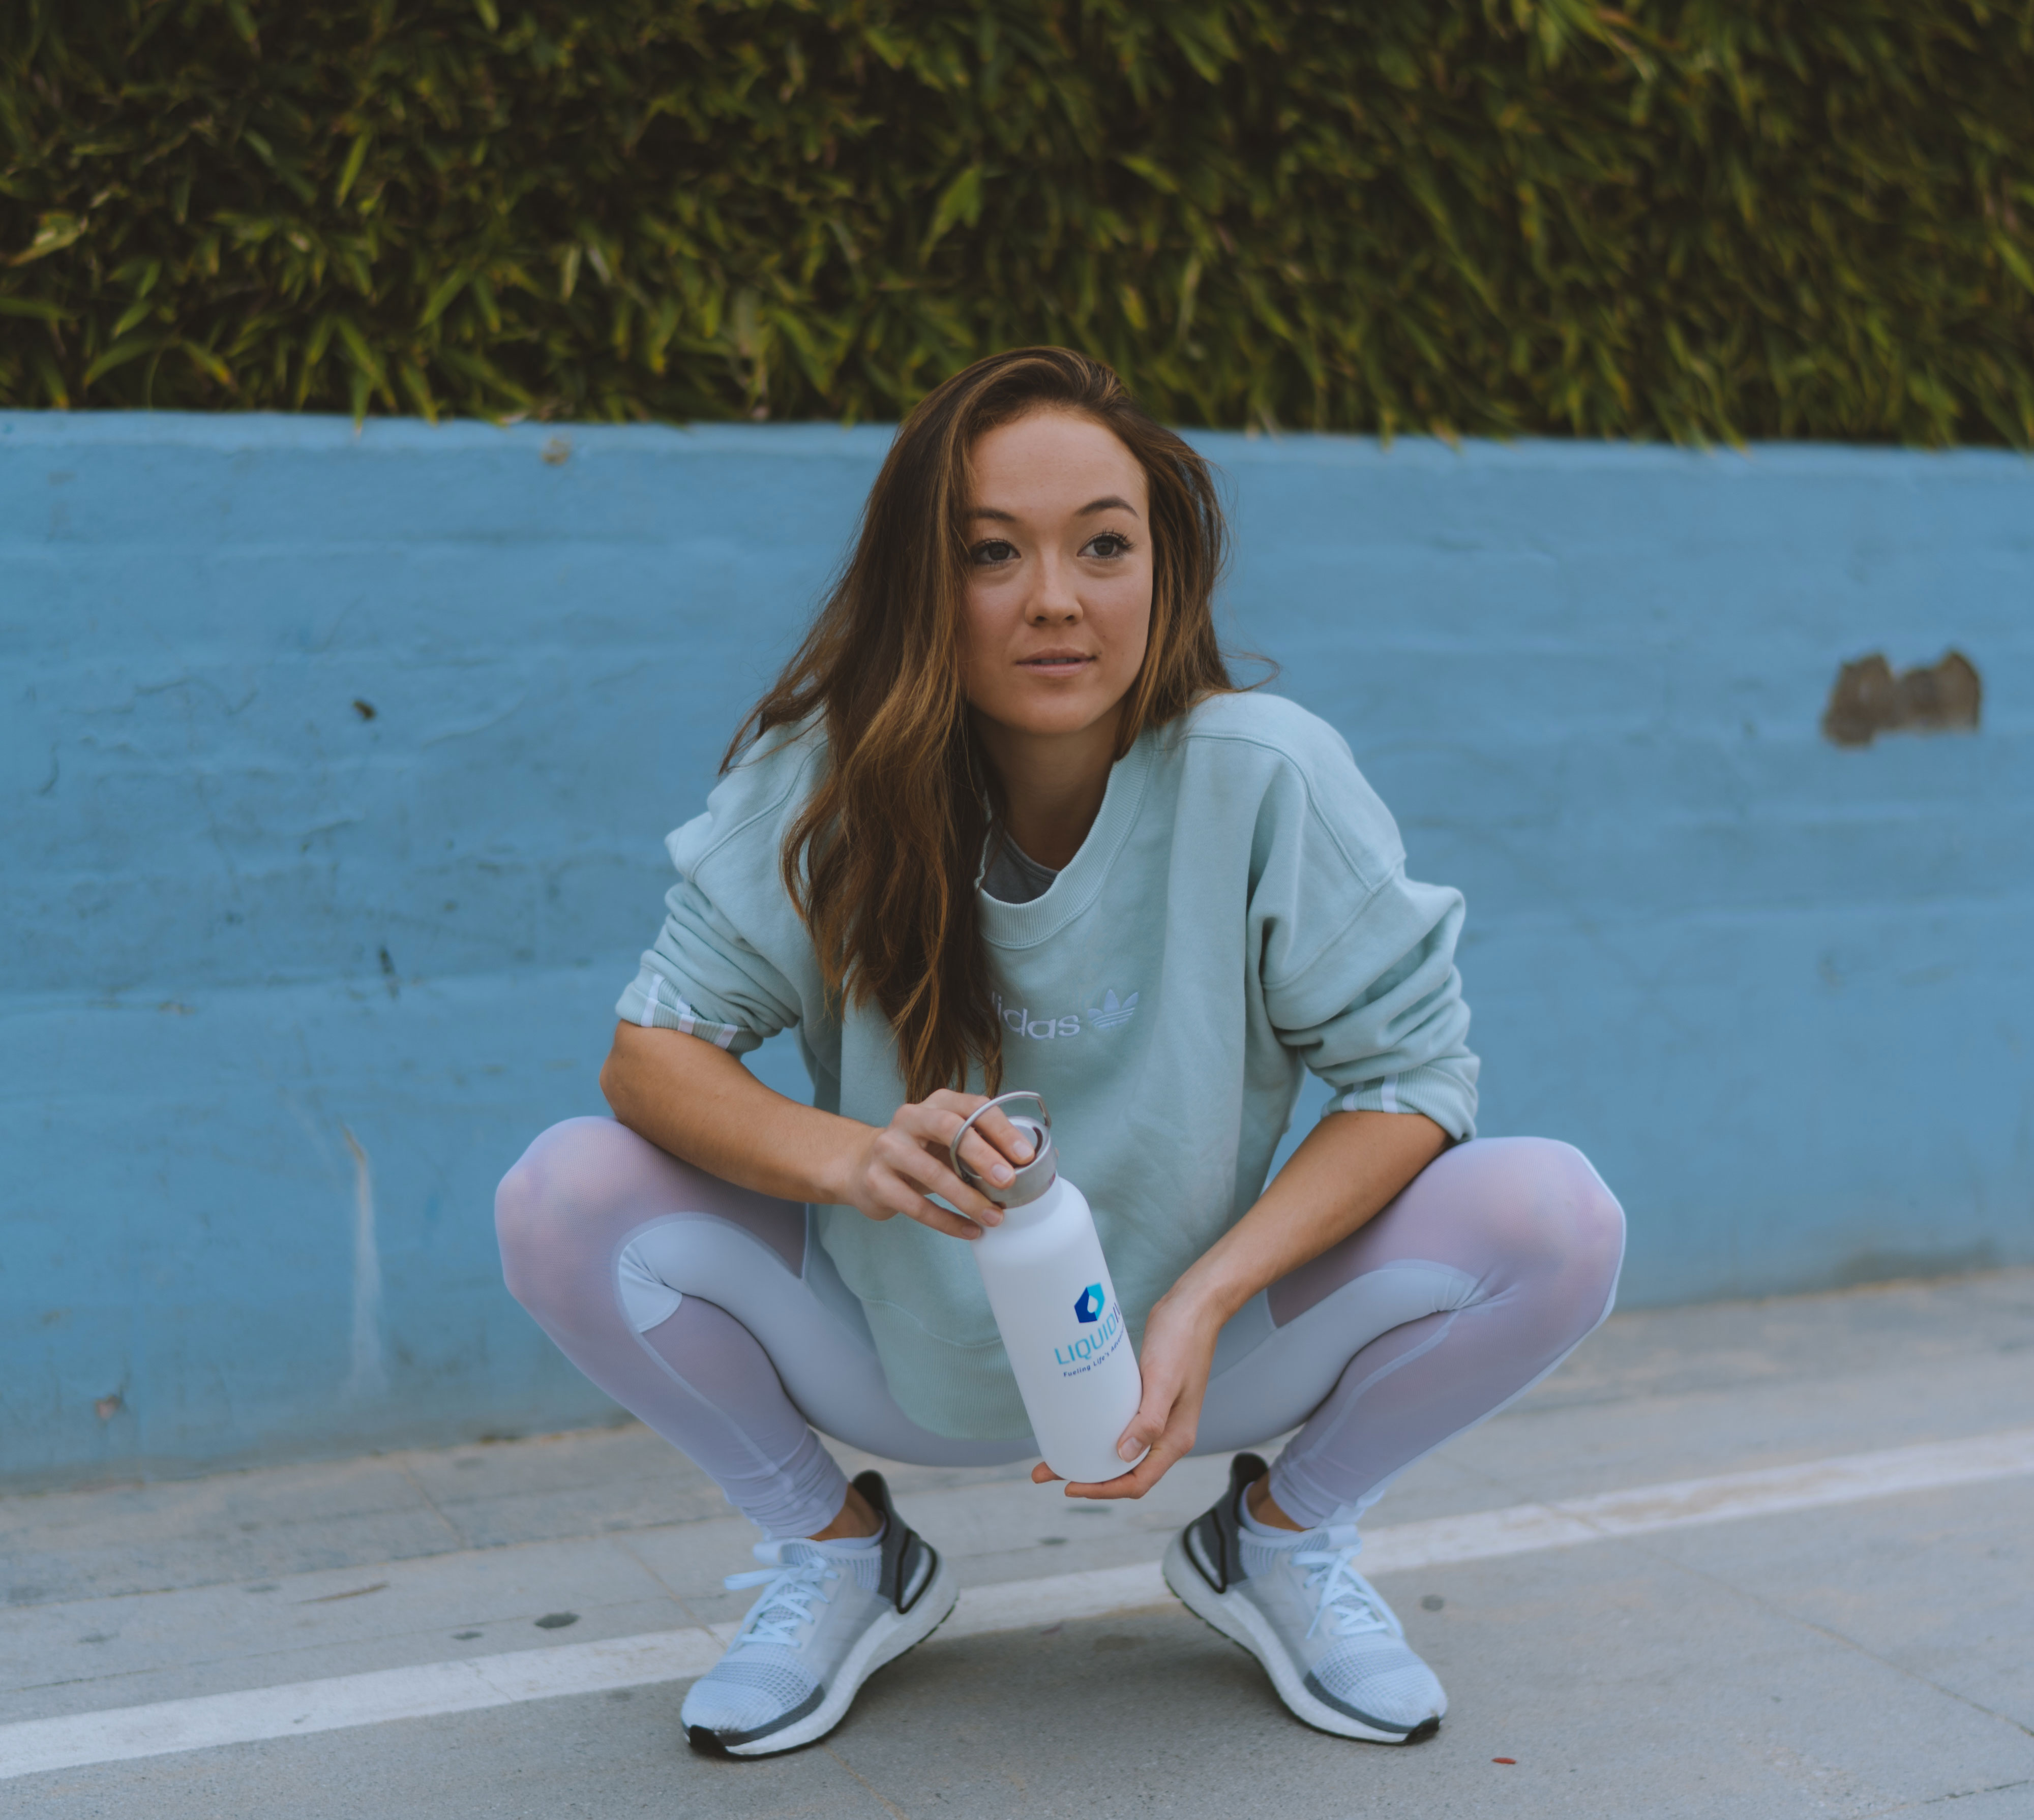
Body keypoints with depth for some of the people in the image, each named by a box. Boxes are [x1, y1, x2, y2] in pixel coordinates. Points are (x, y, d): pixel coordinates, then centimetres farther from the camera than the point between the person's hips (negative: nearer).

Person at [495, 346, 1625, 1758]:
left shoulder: (1263, 779, -19)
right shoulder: (829, 781, -17)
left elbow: (1414, 1072, -14)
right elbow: (651, 1049, -15)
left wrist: (1207, 1299, -28)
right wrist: (847, 1155, -36)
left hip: (1202, 1340, 0)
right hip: (900, 1357, 1)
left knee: (1558, 1222, -22)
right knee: (563, 1203, -22)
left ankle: (1286, 1537, 8)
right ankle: (839, 1553, 5)